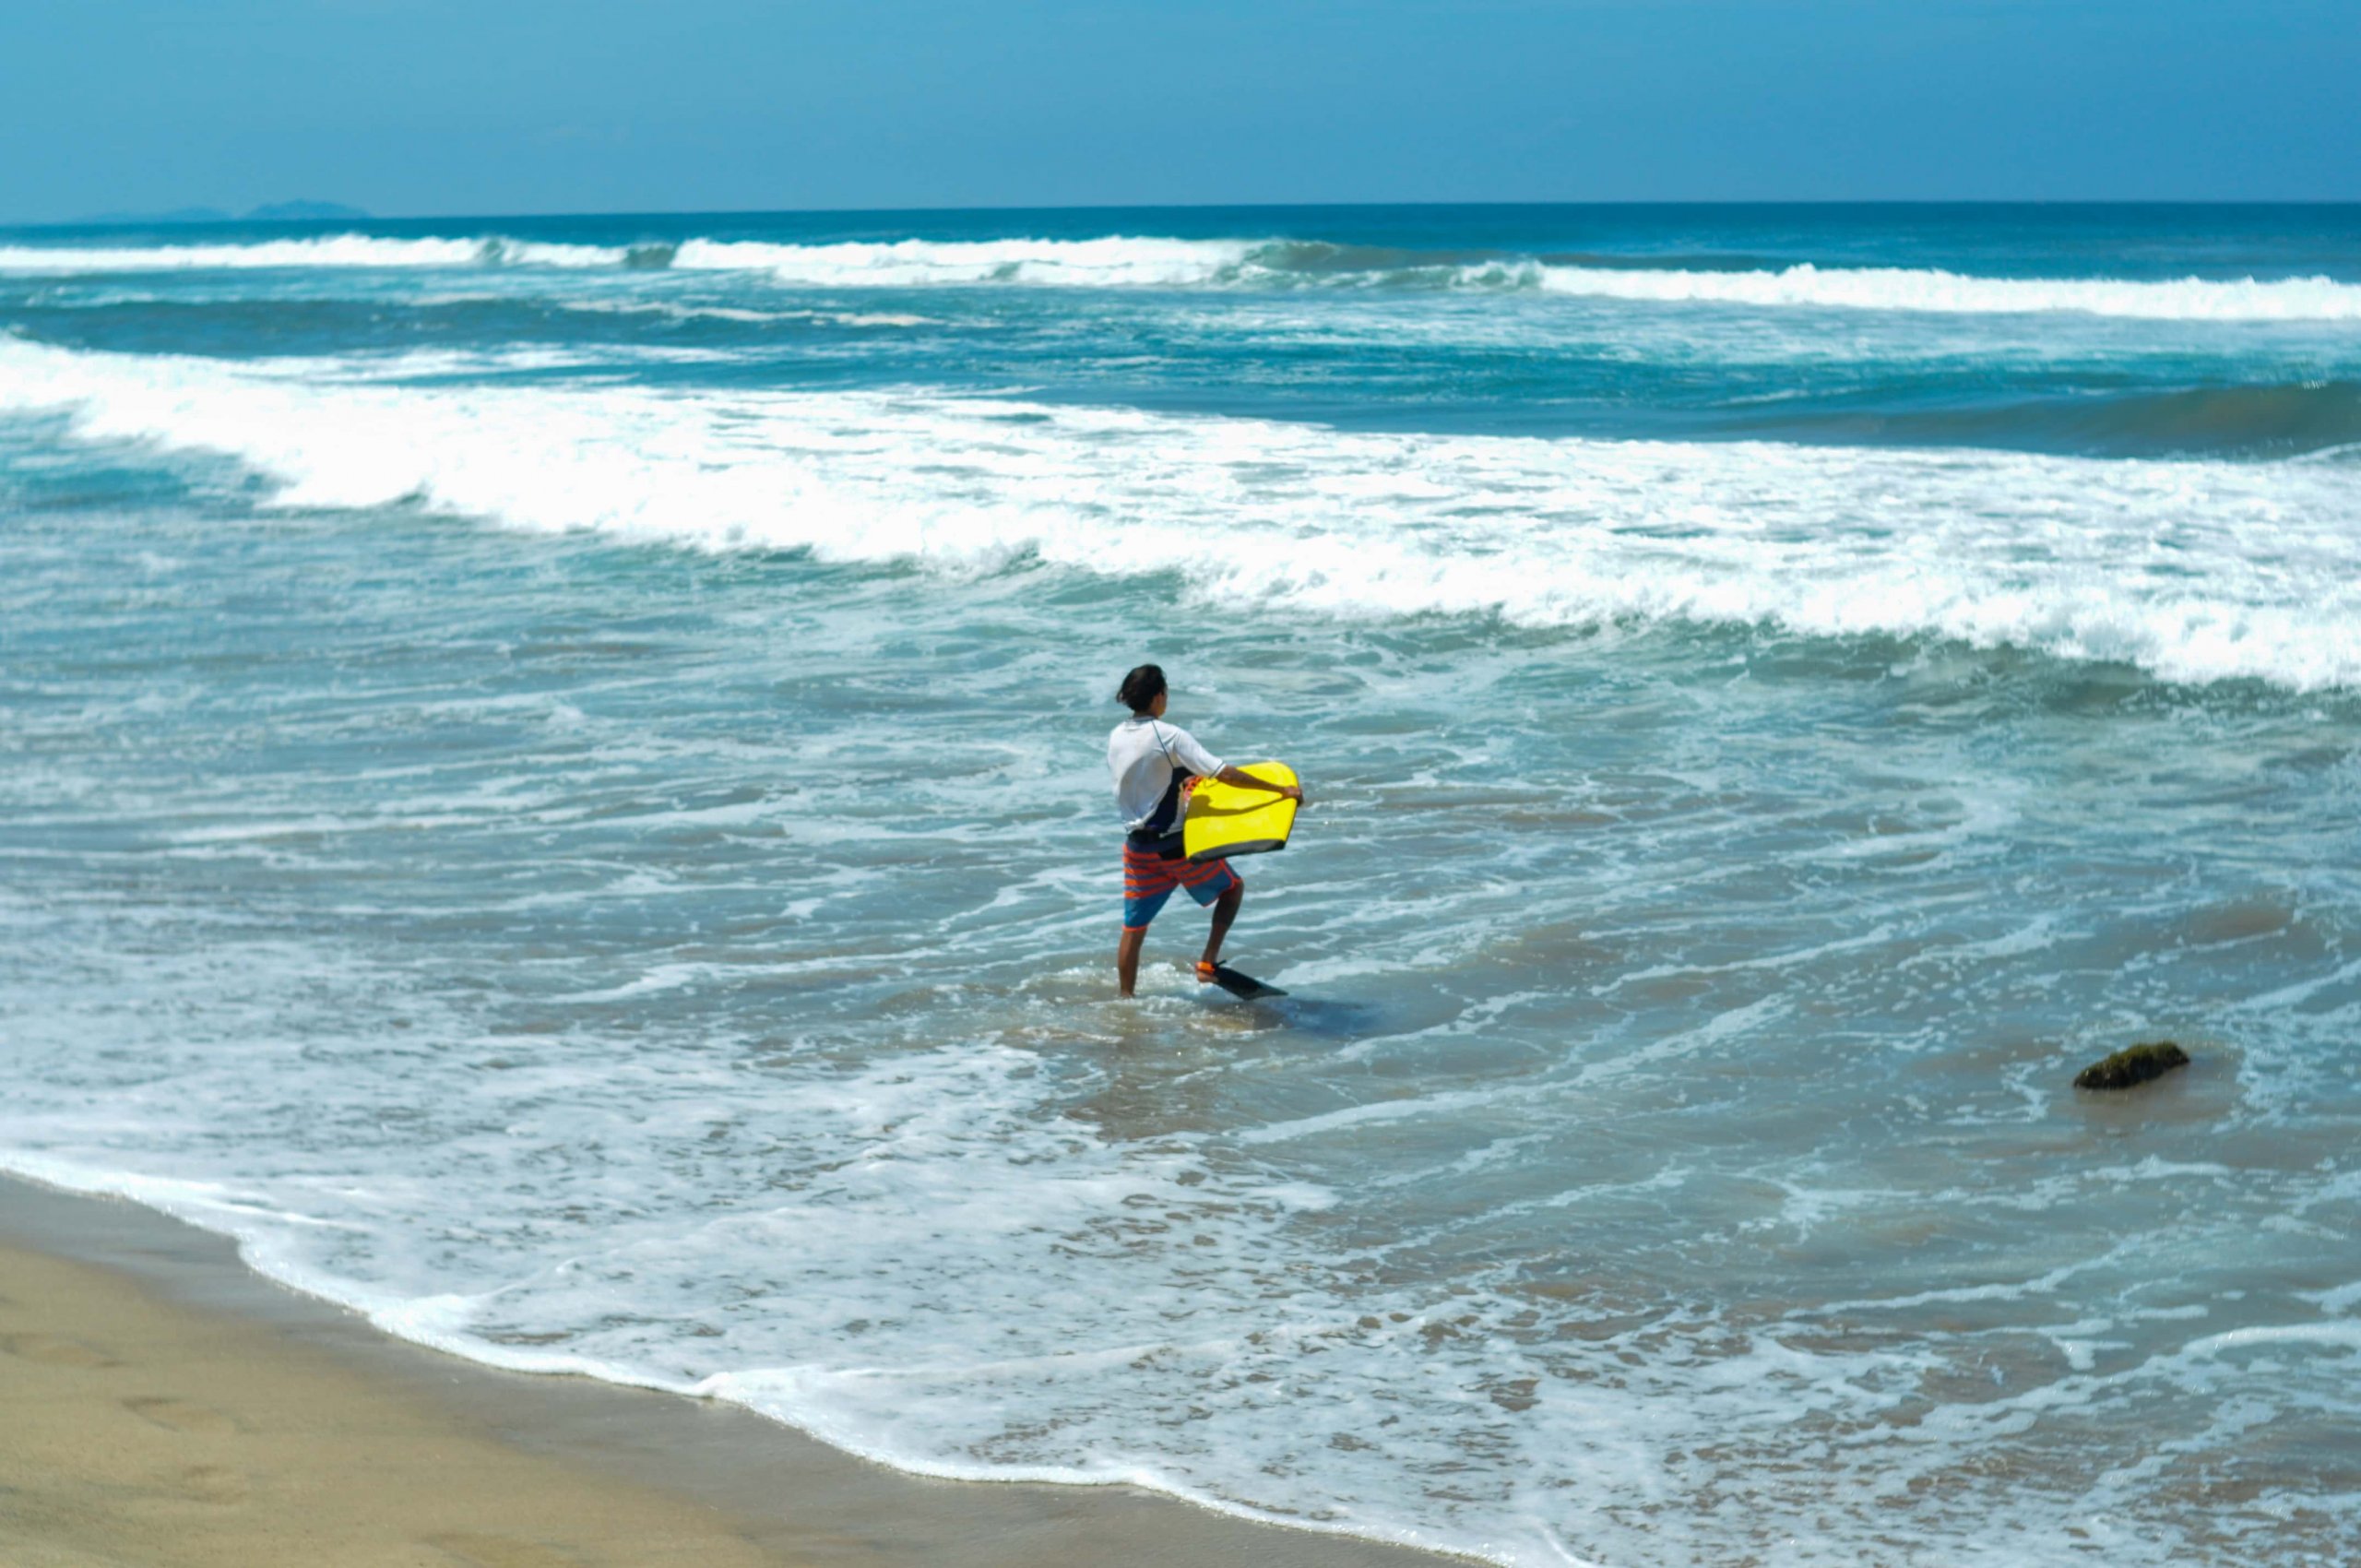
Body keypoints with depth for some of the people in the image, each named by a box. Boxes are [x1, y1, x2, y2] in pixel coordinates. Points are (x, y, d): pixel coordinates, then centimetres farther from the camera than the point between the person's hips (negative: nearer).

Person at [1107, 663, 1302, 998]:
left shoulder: (1116, 738, 2)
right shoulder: (1170, 736, -17)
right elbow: (1223, 773, -21)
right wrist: (1281, 789, -19)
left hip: (1137, 843, 5)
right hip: (1177, 844, -5)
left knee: (1133, 928, 14)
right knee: (1233, 887, 16)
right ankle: (1208, 961, 2)